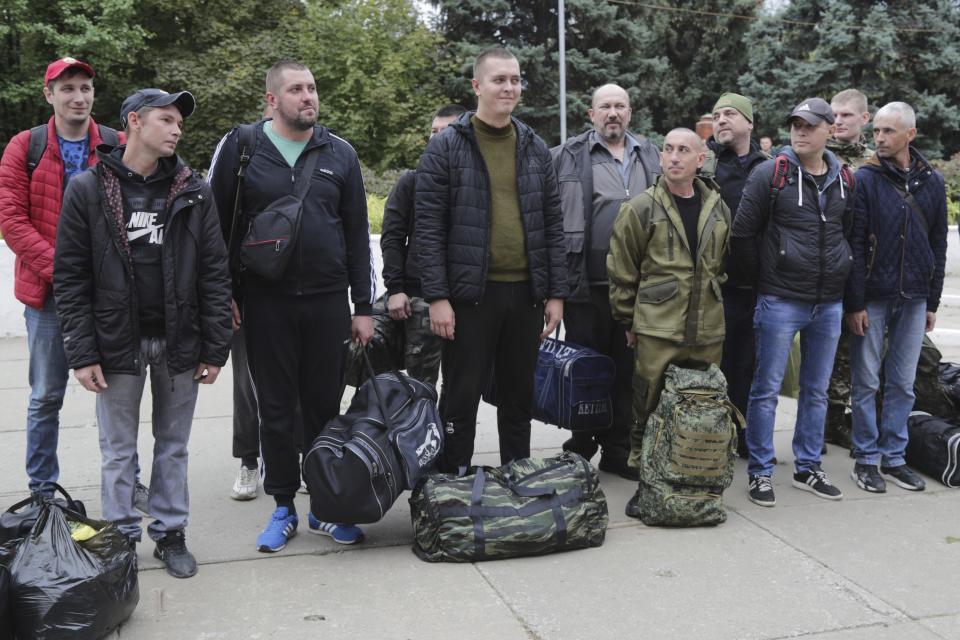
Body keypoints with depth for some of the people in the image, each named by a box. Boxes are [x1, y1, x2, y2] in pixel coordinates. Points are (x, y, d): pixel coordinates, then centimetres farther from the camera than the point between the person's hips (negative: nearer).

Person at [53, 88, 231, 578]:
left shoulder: (194, 192, 3)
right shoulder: (88, 189, -2)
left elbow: (214, 273, 2)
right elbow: (69, 276, -3)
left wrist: (215, 348, -2)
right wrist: (82, 353, -8)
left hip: (178, 343, 2)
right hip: (117, 342, -1)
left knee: (173, 445, 12)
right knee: (118, 450, 9)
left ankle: (171, 533, 25)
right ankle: (121, 539, 22)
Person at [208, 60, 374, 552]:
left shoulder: (339, 153, 7)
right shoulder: (239, 148, 1)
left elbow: (357, 233, 9)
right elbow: (215, 224, 4)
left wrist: (363, 306, 5)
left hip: (328, 301, 1)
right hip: (266, 303, -1)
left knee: (325, 406, 8)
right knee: (275, 409, 7)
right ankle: (283, 508, 20)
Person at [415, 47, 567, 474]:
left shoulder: (535, 148, 11)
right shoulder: (445, 147, -3)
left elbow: (552, 224, 11)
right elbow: (428, 227, -7)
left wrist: (556, 292, 5)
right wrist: (437, 297, -13)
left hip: (526, 292, 4)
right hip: (471, 293, -4)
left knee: (519, 397, 13)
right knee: (461, 398, 3)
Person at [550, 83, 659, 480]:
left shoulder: (650, 156, 14)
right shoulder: (569, 157, 1)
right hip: (588, 283, -4)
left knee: (626, 372, 11)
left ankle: (618, 451, 22)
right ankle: (579, 451, 18)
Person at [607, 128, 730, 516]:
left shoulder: (718, 208, 10)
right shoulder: (641, 208, -4)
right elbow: (621, 272, 0)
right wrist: (628, 321, 2)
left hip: (707, 331, 4)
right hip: (656, 329, -4)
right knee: (651, 409, 1)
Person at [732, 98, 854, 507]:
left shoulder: (843, 180, 8)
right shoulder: (770, 174, -8)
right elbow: (742, 233, -6)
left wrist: (838, 273, 11)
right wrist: (765, 276, -1)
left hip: (829, 304, 5)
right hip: (780, 302, -5)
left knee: (816, 391, 13)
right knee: (767, 389, 0)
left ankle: (807, 468, 26)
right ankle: (760, 472, 11)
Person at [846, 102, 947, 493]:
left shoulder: (932, 182, 7)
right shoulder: (865, 179, -5)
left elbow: (938, 244, 11)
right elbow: (854, 245, -8)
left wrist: (932, 302, 8)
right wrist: (855, 303, -12)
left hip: (913, 299, 3)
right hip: (872, 298, -3)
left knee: (903, 384, 9)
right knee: (866, 383, 3)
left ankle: (894, 458, 19)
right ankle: (866, 459, 14)